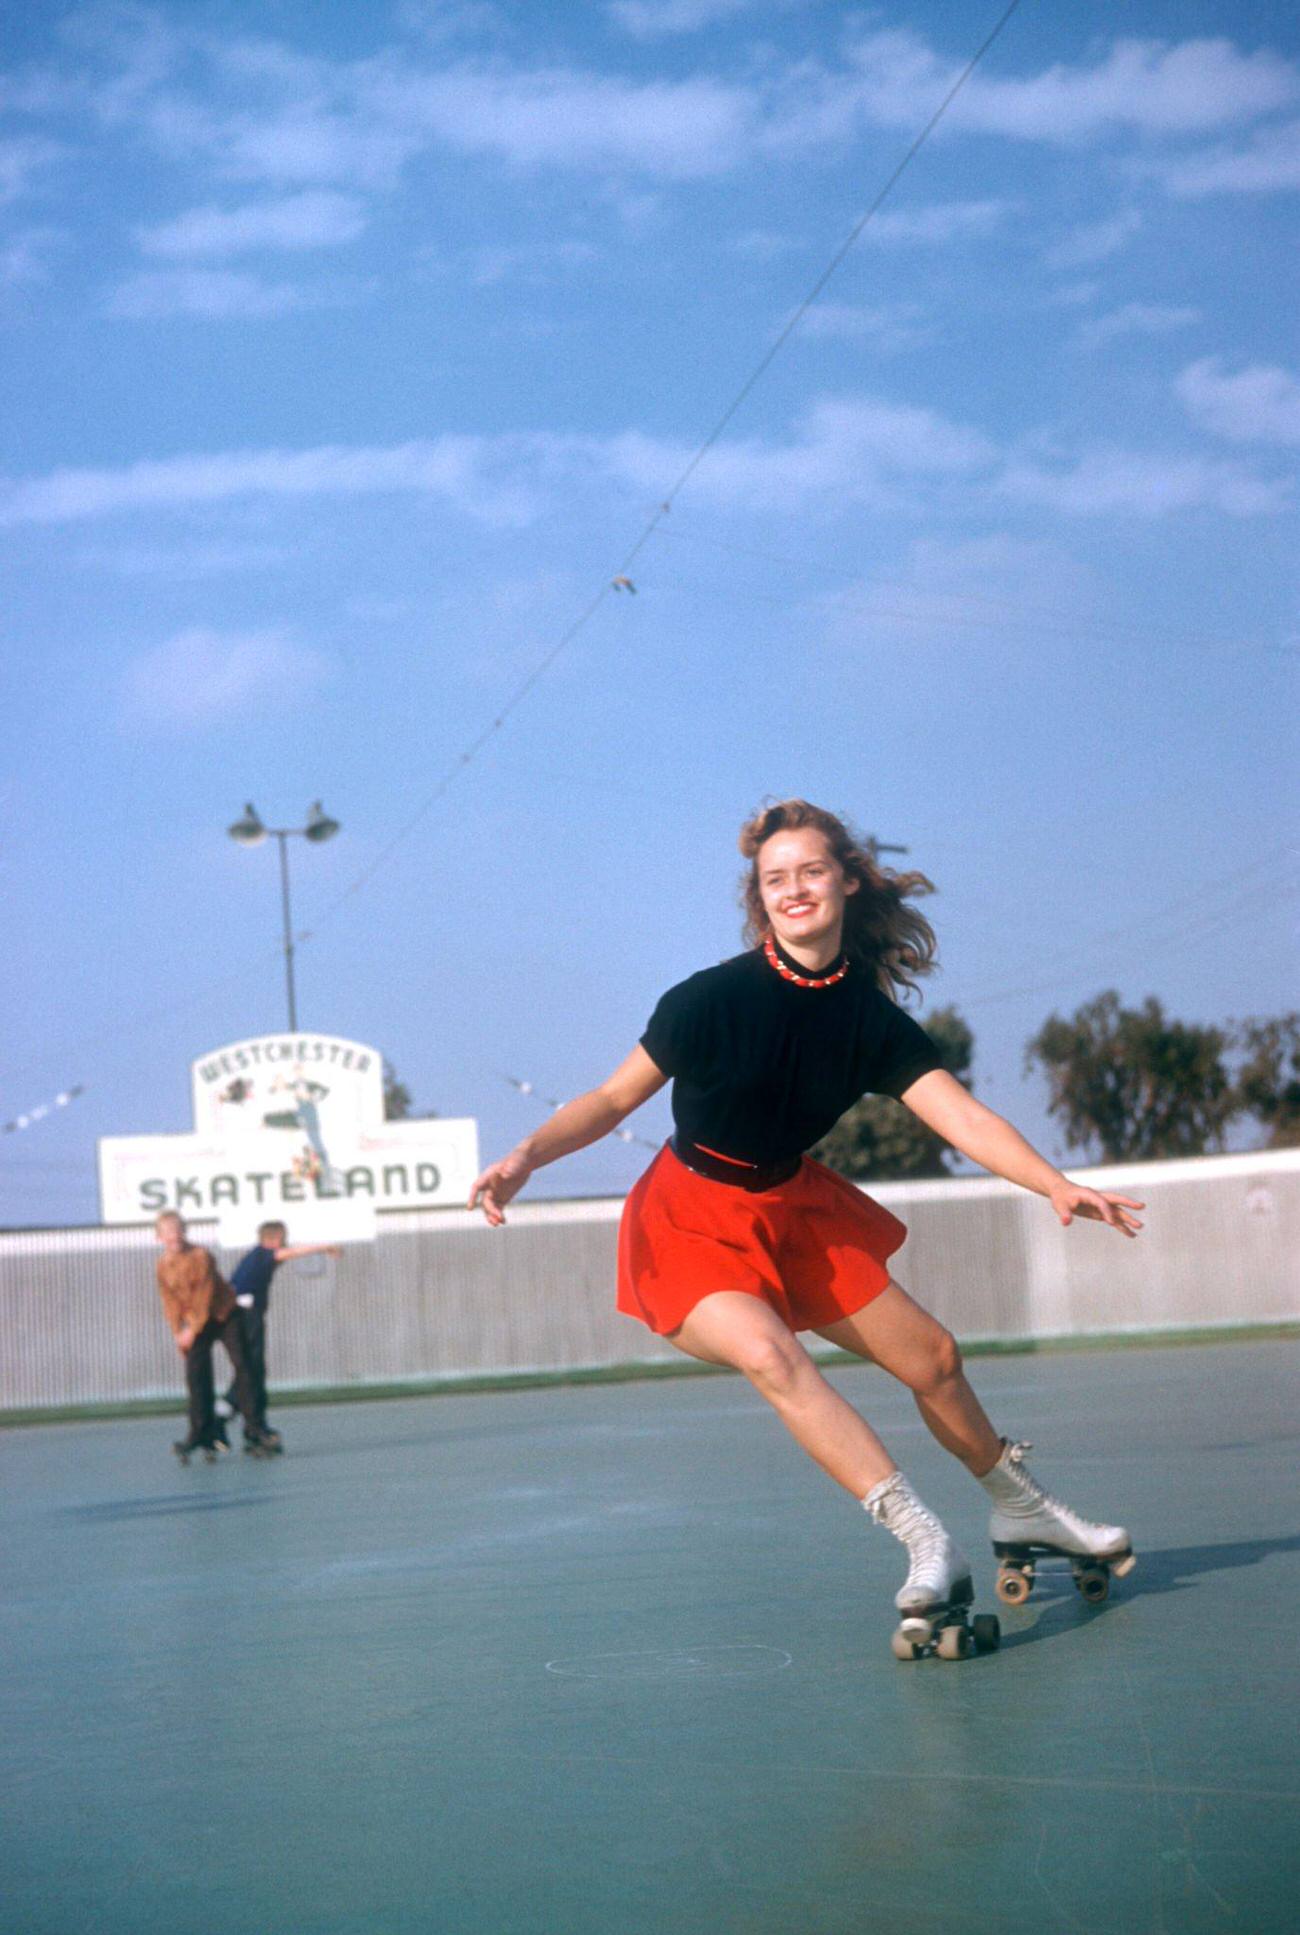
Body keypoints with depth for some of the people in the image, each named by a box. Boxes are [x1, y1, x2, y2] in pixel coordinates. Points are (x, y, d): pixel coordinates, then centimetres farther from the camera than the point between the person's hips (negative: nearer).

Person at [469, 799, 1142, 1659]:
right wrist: (528, 1154, -27)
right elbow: (616, 1097, -11)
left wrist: (1058, 1186, -33)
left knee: (932, 1359, 9)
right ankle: (927, 1545, -34)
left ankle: (1023, 1511, 36)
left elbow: (963, 1116, -18)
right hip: (690, 1224, -5)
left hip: (795, 1211, 5)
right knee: (771, 1354, -31)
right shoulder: (713, 998, -19)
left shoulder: (873, 1019, -9)